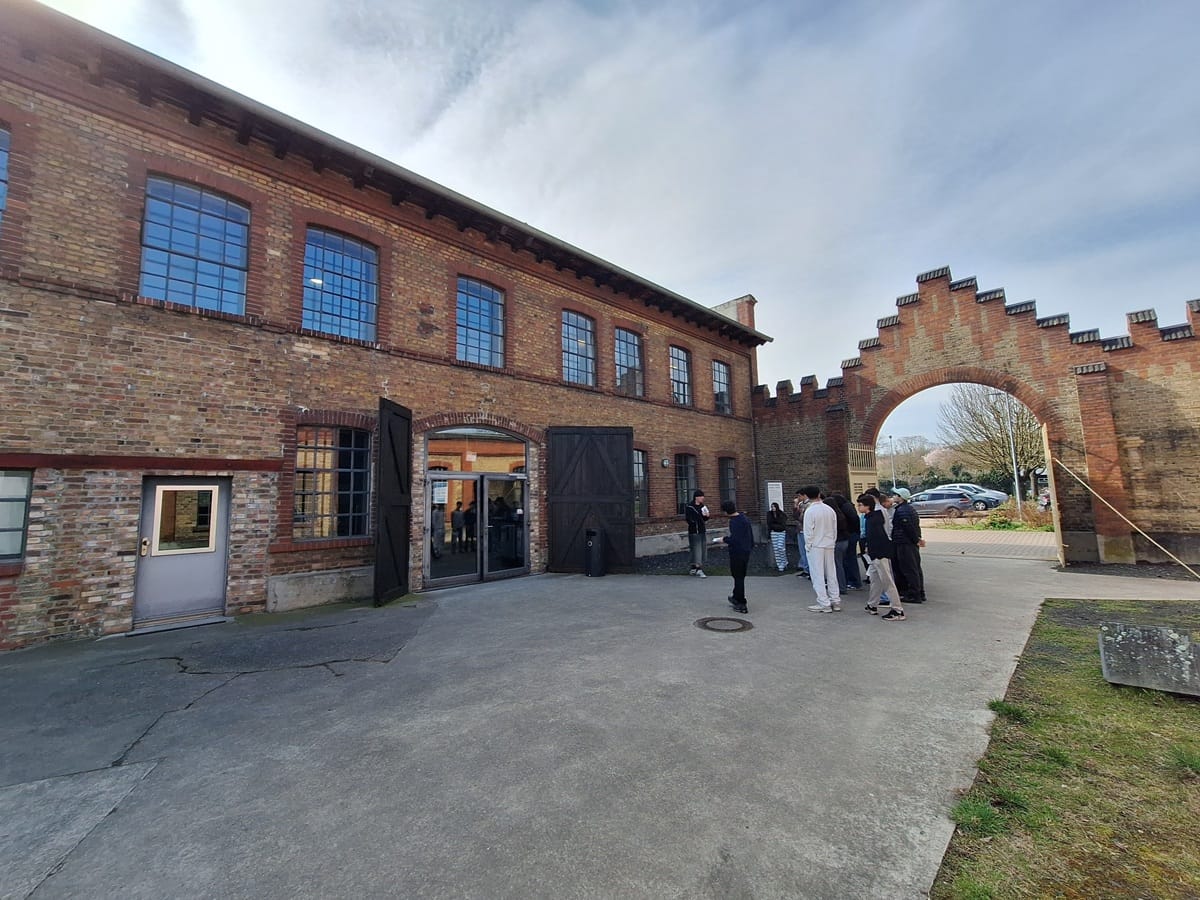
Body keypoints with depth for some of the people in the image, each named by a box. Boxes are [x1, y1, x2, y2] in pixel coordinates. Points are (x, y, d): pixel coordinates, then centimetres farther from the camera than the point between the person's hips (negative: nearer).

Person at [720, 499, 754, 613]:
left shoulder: (734, 522, -21)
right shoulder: (745, 518, 7)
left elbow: (734, 540, -28)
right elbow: (751, 535, 16)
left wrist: (724, 539, -10)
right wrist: (751, 546, 25)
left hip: (737, 553, -9)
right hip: (746, 551, 9)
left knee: (738, 578, 1)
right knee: (740, 576, 20)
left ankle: (742, 605, 8)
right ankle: (736, 598, 37)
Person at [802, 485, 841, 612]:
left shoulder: (809, 511, -15)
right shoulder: (830, 509, 2)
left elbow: (808, 531, -14)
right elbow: (835, 529, 8)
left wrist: (808, 546, -3)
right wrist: (832, 542, 17)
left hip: (815, 546, -6)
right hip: (830, 546, 6)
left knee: (818, 575, 1)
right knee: (831, 574, 15)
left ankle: (824, 603, 2)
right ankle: (835, 601, 21)